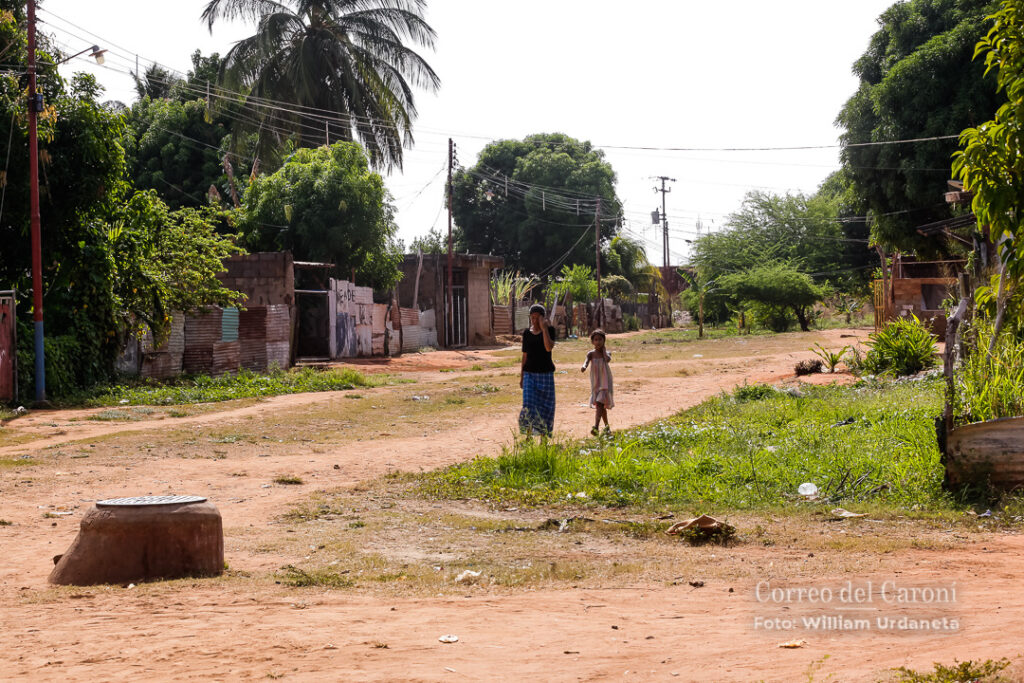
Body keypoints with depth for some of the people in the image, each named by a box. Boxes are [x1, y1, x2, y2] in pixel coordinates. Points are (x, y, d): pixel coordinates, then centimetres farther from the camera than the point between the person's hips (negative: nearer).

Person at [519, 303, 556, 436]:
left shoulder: (549, 330, -3)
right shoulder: (527, 333, 6)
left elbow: (549, 348, -21)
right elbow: (525, 356, 10)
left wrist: (544, 328, -21)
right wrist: (521, 377, 9)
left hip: (546, 374, -1)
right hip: (530, 374, 1)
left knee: (545, 406, 3)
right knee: (529, 405, -13)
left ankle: (544, 434, 17)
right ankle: (529, 435, -9)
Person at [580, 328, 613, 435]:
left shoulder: (606, 353, -6)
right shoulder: (591, 353, -2)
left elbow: (608, 359, -30)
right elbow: (587, 360, -24)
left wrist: (603, 349, -14)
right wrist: (584, 366, -47)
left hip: (605, 383, -4)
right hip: (595, 383, 4)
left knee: (599, 404, -19)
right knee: (601, 406, 15)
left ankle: (596, 427, -29)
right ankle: (607, 427, 32)